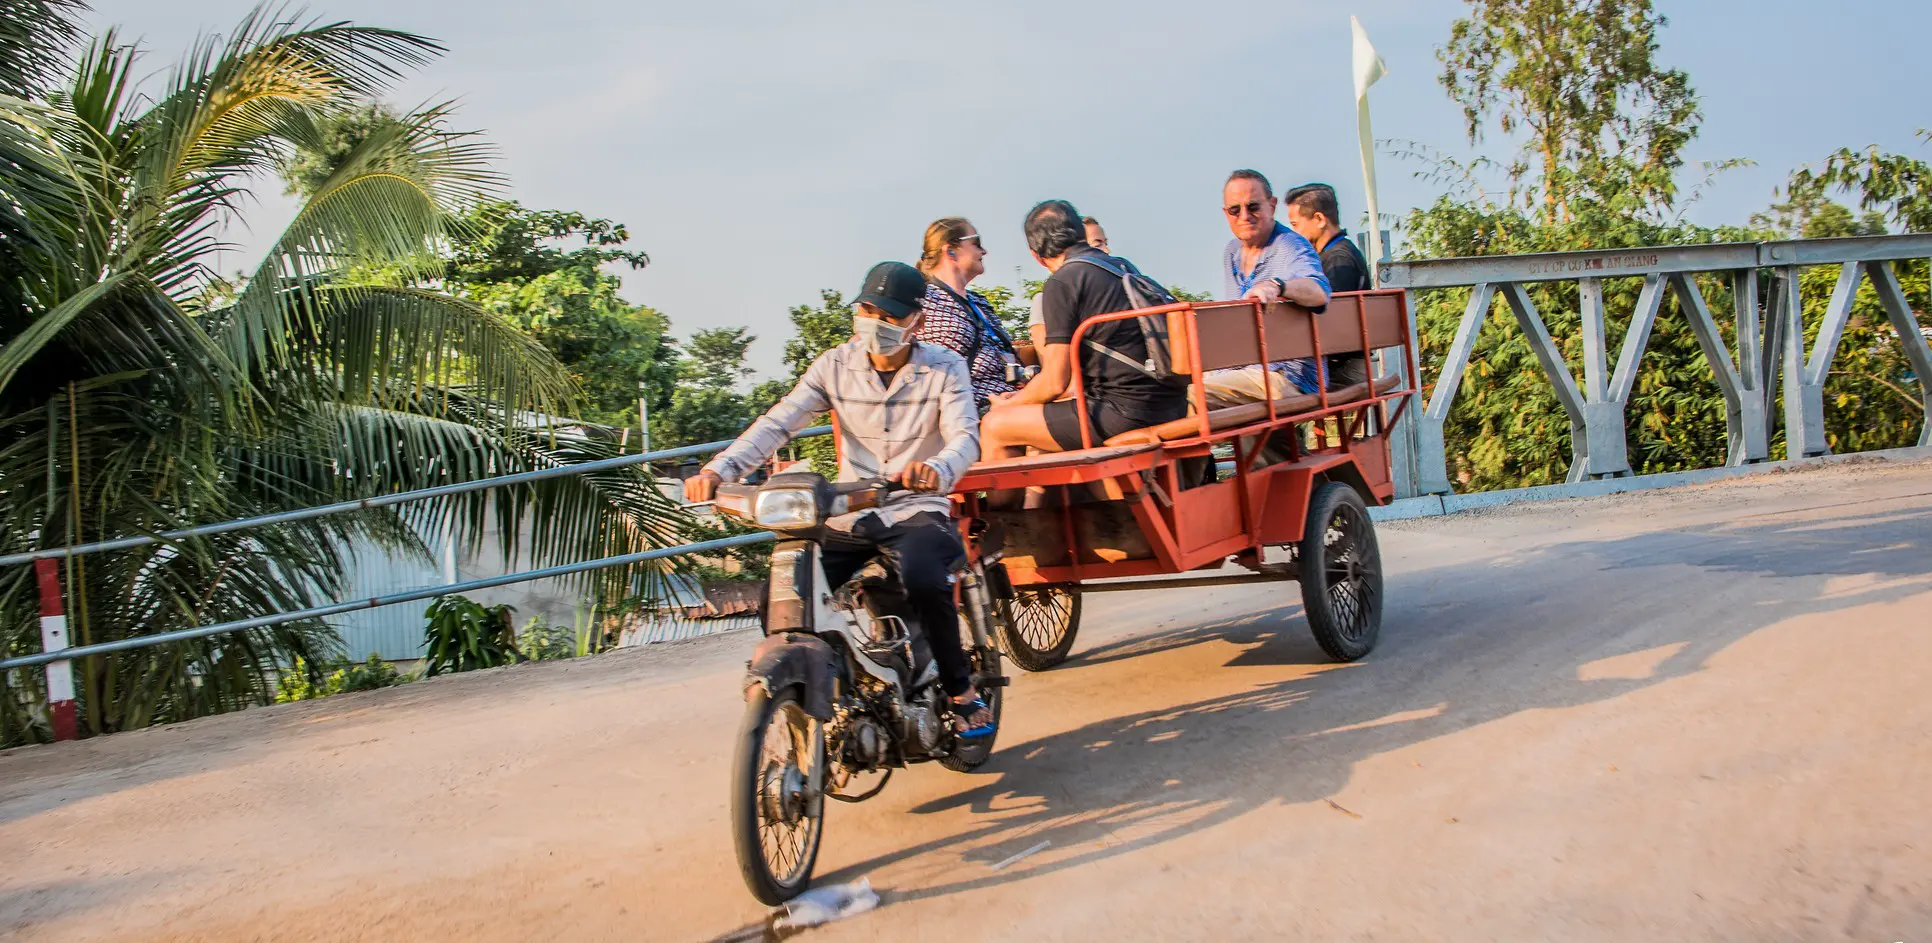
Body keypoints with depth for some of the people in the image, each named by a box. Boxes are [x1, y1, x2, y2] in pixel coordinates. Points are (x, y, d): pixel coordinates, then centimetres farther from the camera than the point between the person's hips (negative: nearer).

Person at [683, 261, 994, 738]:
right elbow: (777, 423, -8)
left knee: (923, 580, -35)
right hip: (848, 514, 3)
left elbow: (965, 435, -19)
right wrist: (718, 469, -26)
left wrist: (939, 470, -45)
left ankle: (962, 690, -11)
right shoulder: (835, 365, 2)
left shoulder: (945, 368, -3)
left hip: (917, 509, -3)